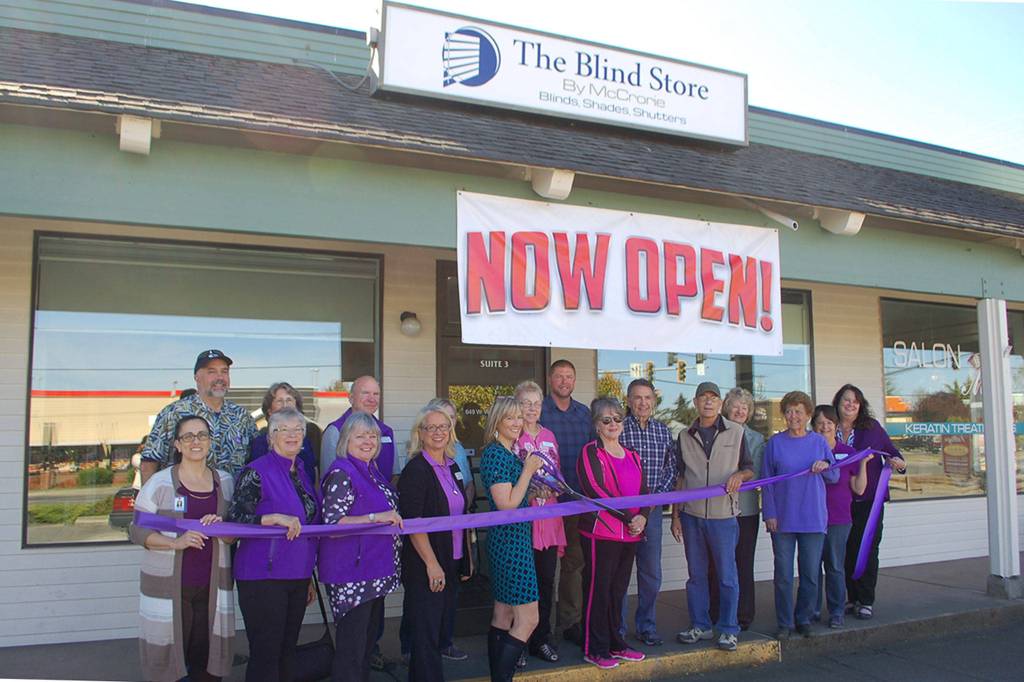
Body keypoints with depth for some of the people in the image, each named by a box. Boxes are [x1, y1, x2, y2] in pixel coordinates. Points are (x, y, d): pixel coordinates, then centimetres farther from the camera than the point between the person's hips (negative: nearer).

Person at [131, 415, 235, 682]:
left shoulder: (225, 482, 9)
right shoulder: (160, 483, -2)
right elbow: (137, 531, -4)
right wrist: (176, 543, -19)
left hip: (212, 587, 3)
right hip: (169, 587, -3)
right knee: (169, 658, 1)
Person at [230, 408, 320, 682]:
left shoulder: (302, 473, 12)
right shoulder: (256, 472, -9)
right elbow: (236, 520, -13)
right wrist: (276, 518, -26)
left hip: (297, 575, 7)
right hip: (263, 577, -6)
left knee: (287, 651, 14)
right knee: (265, 652, -1)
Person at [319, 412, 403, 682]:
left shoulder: (371, 471, 12)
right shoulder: (341, 474, -14)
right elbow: (332, 521, -21)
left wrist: (393, 518, 11)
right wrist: (377, 517, -23)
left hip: (375, 572, 9)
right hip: (351, 574, -9)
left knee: (369, 638, 18)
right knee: (351, 646, -1)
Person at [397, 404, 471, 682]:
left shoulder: (452, 467, 10)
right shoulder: (415, 470, -13)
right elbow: (413, 522, -17)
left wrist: (466, 557, 15)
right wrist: (432, 563, -20)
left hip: (450, 565, 8)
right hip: (425, 567, -7)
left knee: (440, 628, 15)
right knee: (426, 633, -1)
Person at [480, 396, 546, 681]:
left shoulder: (510, 453, 13)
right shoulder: (495, 454, -17)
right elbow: (507, 504, -20)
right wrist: (528, 470, -15)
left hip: (512, 538, 10)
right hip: (511, 539, -10)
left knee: (503, 615, 14)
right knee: (528, 618, -6)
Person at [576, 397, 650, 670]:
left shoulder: (632, 456, 15)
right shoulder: (590, 453, -7)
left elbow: (644, 492, 11)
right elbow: (595, 491, -16)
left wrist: (642, 517, -10)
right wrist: (629, 518, -17)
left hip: (630, 534, 7)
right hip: (601, 532, -6)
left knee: (618, 589, 14)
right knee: (598, 589, 0)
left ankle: (615, 644, 26)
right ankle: (594, 649, 11)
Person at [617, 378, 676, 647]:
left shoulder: (663, 431, 8)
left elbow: (671, 468, 12)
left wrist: (659, 495, -2)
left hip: (652, 509, 4)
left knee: (652, 572, 11)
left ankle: (646, 626, 27)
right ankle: (617, 629, 18)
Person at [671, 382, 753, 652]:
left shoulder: (735, 432, 2)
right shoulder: (685, 437, 8)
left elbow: (749, 469, 8)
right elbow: (680, 478, 11)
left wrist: (739, 475, -16)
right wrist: (675, 515, 8)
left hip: (723, 515, -2)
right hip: (691, 515, 2)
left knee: (727, 575, 2)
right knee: (696, 574, 10)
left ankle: (728, 630, 15)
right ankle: (700, 626, 22)